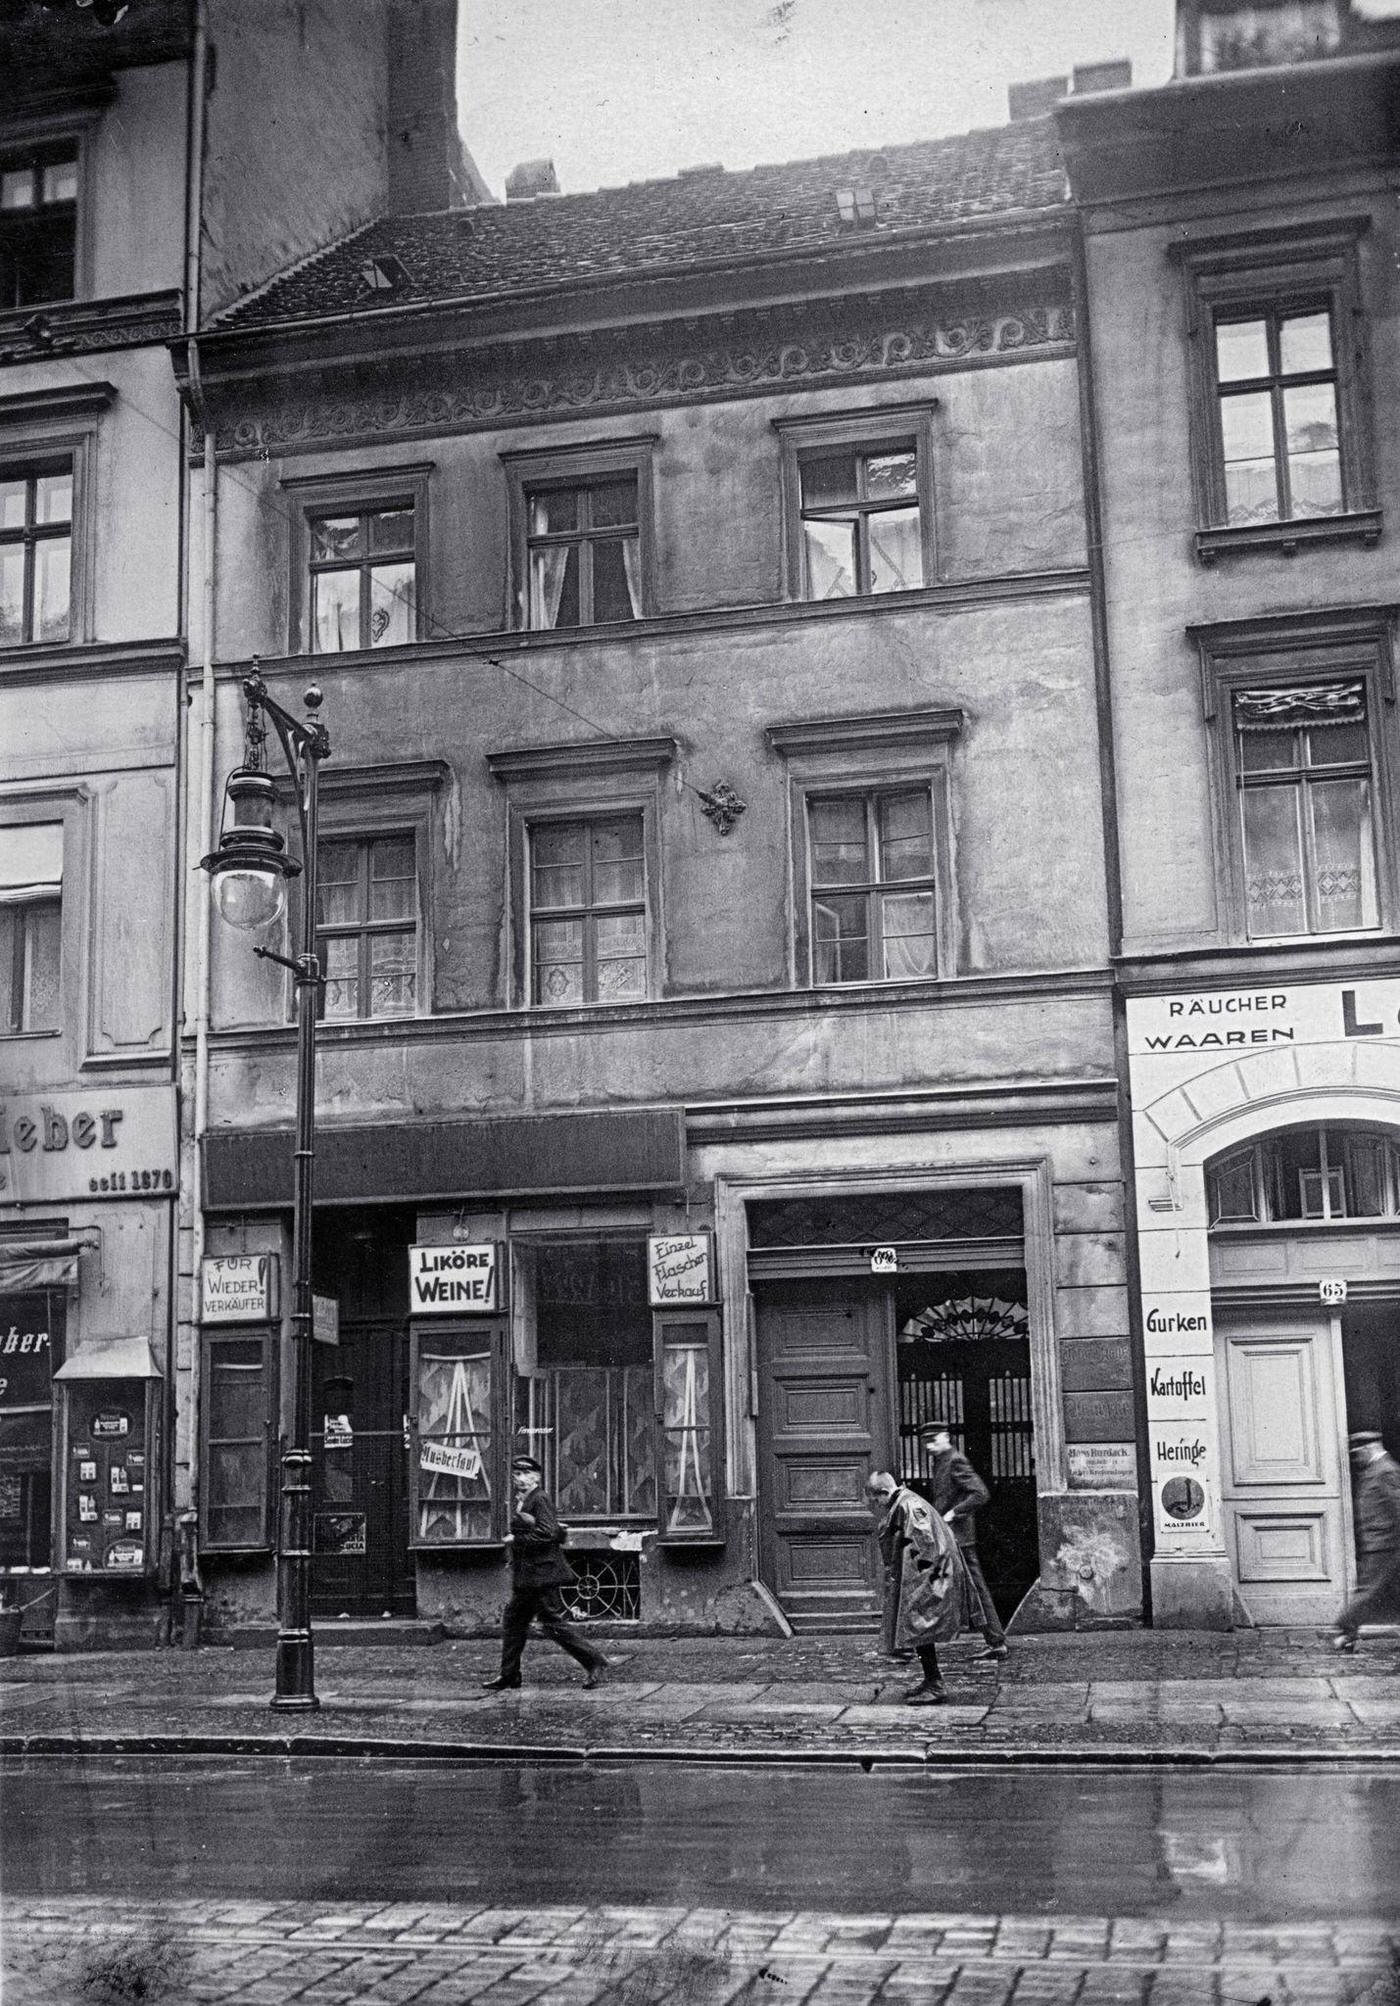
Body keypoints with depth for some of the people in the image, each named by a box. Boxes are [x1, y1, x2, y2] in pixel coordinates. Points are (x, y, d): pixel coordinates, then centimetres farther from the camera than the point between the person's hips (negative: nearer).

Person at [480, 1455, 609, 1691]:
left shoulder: (540, 1500, -13)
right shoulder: (521, 1502, 16)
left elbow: (548, 1533, -22)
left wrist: (516, 1539, -15)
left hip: (542, 1573, -10)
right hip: (527, 1577, 10)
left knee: (553, 1622, -8)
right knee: (513, 1621, 11)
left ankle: (593, 1660, -1)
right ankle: (509, 1676, 17)